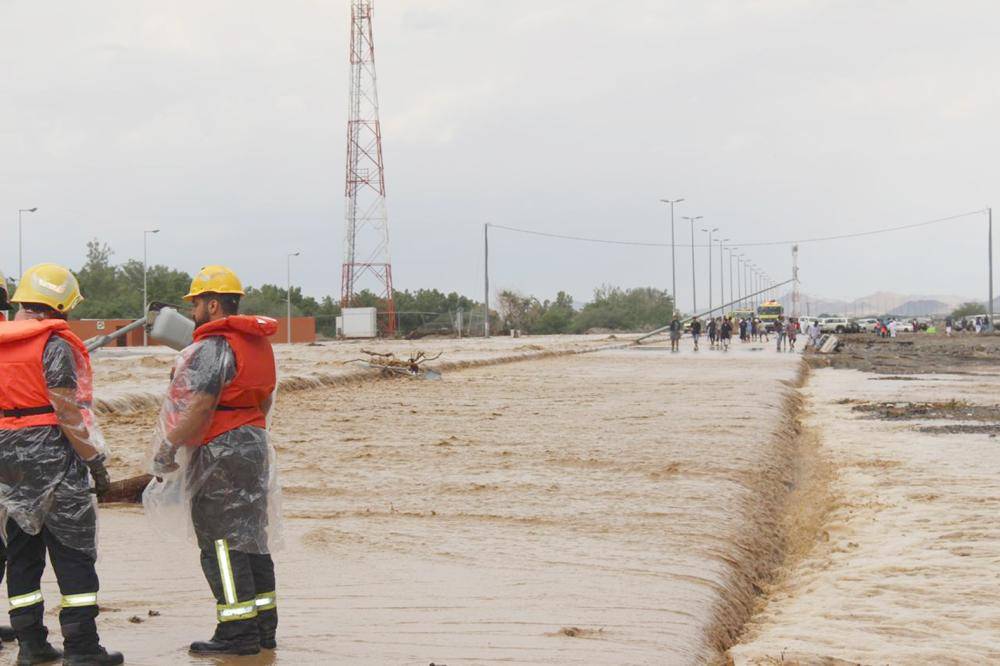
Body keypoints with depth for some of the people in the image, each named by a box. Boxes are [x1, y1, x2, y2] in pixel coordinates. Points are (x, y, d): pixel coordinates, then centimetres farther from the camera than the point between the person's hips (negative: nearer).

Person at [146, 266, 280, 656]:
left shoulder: (214, 346, -16)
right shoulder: (259, 343, 13)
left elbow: (201, 407, -23)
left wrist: (168, 448, -19)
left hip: (221, 452, -9)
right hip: (255, 444, 9)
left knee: (220, 540, -4)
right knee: (252, 536, 14)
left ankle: (238, 632, -4)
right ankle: (264, 626, 19)